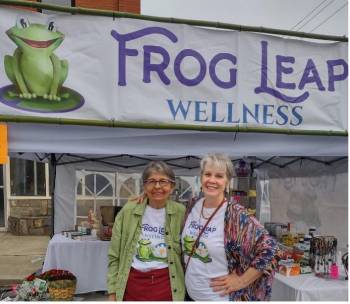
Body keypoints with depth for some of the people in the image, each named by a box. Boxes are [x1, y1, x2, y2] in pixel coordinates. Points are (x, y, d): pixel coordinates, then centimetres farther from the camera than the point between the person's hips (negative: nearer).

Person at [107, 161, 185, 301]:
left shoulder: (181, 213, -7)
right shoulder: (128, 211, -5)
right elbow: (114, 255, 1)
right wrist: (113, 292, 0)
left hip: (167, 285, 0)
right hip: (132, 284, 1)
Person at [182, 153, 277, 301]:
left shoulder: (234, 214, -20)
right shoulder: (193, 207, -3)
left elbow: (267, 248, -22)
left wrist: (241, 281, -18)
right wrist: (188, 274, 8)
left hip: (221, 297, -5)